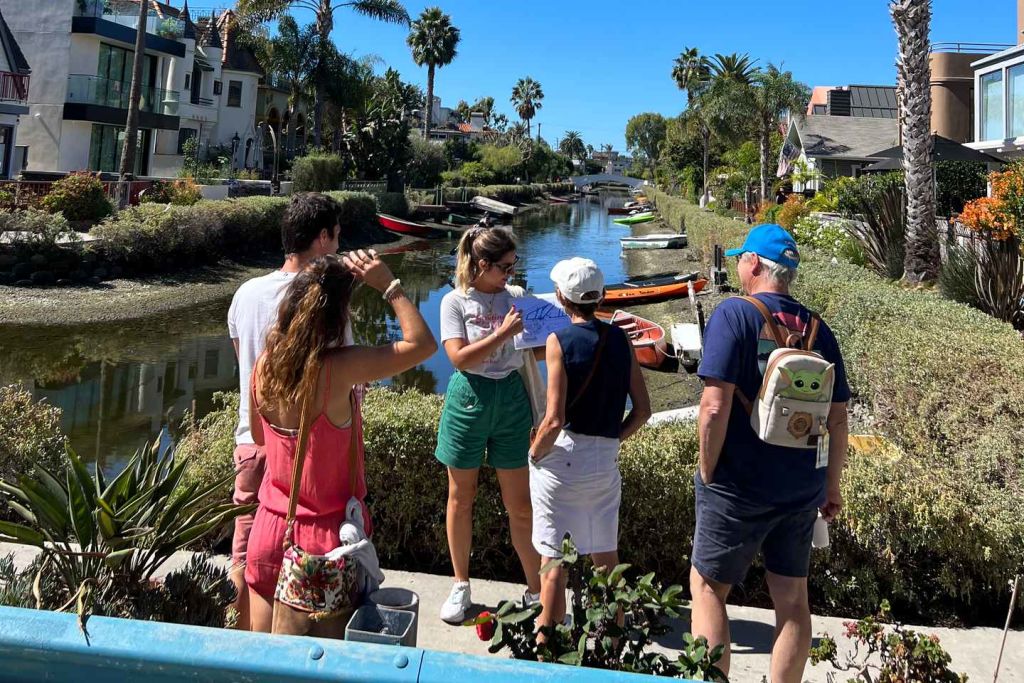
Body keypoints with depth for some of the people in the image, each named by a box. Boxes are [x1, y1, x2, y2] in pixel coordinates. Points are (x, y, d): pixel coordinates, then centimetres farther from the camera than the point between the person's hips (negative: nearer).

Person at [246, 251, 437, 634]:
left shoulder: (264, 365, -5)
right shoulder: (339, 368, -22)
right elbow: (423, 344, -13)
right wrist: (388, 285, -8)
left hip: (271, 528, 5)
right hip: (328, 535, -5)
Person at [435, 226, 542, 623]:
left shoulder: (512, 299, 4)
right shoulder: (455, 301, -4)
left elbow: (526, 356, 9)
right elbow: (460, 358, -14)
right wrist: (503, 333, -19)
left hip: (511, 399, 2)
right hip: (469, 400, -2)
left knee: (520, 504, 5)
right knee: (461, 499, 10)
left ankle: (536, 590, 17)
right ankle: (461, 586, 27)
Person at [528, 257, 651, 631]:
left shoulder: (560, 341, -12)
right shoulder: (619, 339, 3)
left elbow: (554, 420, -17)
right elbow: (642, 410, 4)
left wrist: (535, 453, -1)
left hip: (563, 459, -5)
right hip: (606, 459, 5)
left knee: (554, 558, 6)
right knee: (606, 554, 18)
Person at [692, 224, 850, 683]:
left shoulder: (734, 315, -13)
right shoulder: (817, 331, 3)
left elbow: (715, 407, -22)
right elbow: (838, 420, 6)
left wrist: (707, 474, -9)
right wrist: (832, 486, 18)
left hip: (738, 488, -5)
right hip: (802, 490, 5)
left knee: (707, 588, 11)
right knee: (792, 599, 15)